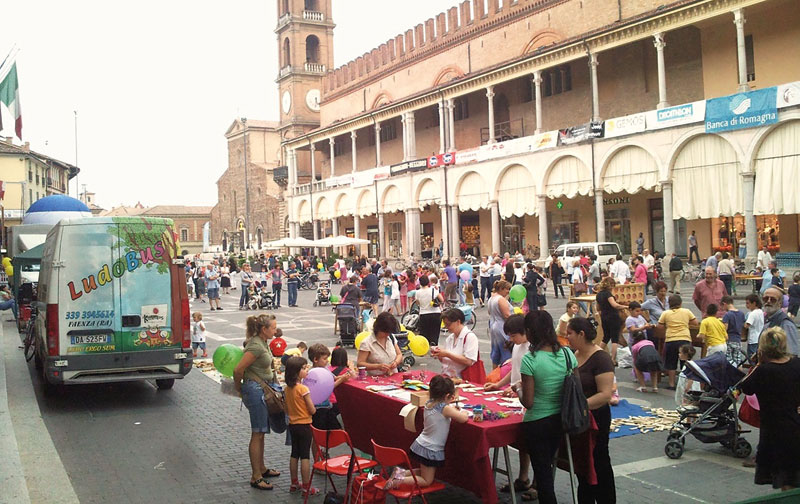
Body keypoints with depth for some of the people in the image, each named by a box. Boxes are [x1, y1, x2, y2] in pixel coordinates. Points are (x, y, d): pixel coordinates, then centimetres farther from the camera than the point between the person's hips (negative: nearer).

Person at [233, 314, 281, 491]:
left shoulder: (262, 342, 8)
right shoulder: (256, 346, -22)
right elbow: (238, 370, -23)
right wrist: (239, 388, -6)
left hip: (262, 389, 10)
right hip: (255, 390, -10)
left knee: (261, 432, 19)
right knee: (258, 434, -4)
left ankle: (262, 468, 32)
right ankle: (256, 477, 4)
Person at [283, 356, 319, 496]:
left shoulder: (287, 388, 2)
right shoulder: (303, 389, -20)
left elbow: (287, 410, 10)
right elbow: (312, 411, -17)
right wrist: (311, 407, 3)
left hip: (292, 425, 7)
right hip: (304, 425, -7)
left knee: (294, 454, 16)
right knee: (305, 456, -1)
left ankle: (294, 484, 26)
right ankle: (306, 487, 4)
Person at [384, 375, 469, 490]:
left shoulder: (429, 404, 0)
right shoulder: (445, 408, -22)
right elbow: (463, 419, -23)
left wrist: (453, 410, 10)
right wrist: (463, 412, -1)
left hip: (419, 445, 8)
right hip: (431, 450, -8)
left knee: (424, 472, 29)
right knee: (427, 481, 7)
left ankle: (402, 472, 12)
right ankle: (399, 480, -9)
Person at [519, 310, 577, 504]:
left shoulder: (530, 360, -21)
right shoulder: (567, 354, -6)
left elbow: (528, 403, -19)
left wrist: (518, 392, 1)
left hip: (537, 422, -6)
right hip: (561, 420, 6)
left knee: (542, 471, 9)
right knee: (546, 464, 26)